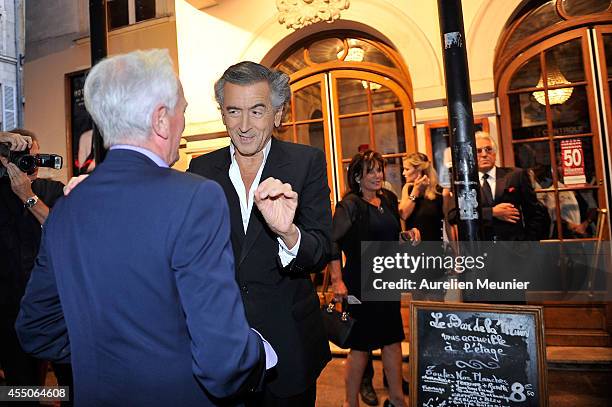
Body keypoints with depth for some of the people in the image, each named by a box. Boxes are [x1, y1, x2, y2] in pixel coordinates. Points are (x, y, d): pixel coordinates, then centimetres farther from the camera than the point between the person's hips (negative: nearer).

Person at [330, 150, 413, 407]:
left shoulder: (388, 199, 8)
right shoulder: (350, 204, -13)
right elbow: (333, 241, -23)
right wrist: (337, 281, -26)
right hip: (361, 283, -7)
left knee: (393, 338, 16)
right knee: (361, 345, 3)